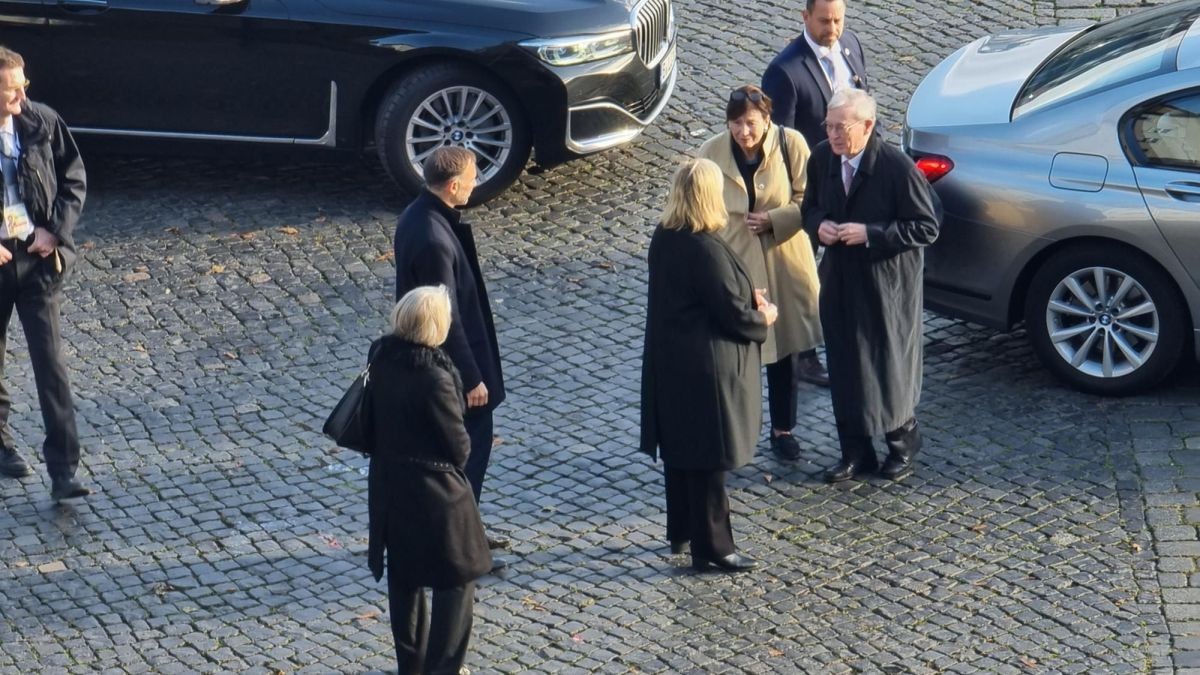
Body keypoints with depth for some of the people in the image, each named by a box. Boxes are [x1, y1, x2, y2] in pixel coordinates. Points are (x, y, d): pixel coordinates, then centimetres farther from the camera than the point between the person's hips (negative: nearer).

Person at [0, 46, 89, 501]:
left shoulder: (43, 124, -5)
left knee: (50, 361, -5)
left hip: (37, 258, 0)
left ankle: (63, 471, -6)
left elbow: (74, 180, 5)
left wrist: (55, 230, -7)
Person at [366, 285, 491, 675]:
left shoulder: (381, 358, -8)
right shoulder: (434, 379, -28)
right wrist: (458, 458, 4)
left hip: (389, 485, 7)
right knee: (456, 580, 9)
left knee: (404, 577, 21)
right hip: (434, 491, -7)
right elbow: (458, 445, -17)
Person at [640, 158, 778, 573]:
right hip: (706, 370, -9)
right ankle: (711, 548, 11)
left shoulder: (663, 239, 2)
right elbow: (734, 315, -21)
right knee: (709, 460, 2)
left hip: (669, 364, 9)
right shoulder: (707, 251, -26)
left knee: (680, 449, 20)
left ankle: (681, 533, 33)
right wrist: (763, 319, 0)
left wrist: (748, 297, 6)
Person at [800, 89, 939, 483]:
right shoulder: (822, 158, -3)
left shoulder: (897, 168, -20)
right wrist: (819, 225, -10)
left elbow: (926, 228, -16)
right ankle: (856, 452, 26)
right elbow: (811, 207, 14)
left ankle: (902, 444, 30)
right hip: (839, 279, 5)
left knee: (891, 365, 8)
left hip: (887, 285, -5)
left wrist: (870, 234, -23)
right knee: (843, 366, 12)